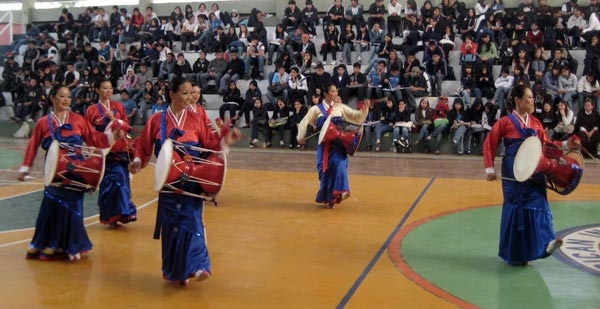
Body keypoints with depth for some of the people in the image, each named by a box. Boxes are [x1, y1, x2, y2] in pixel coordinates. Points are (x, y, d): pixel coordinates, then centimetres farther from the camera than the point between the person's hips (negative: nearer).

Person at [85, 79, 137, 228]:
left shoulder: (118, 106, 9)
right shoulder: (92, 110, 3)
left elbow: (127, 125, 6)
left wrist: (114, 119, -10)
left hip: (120, 150, 2)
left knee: (121, 179, -9)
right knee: (107, 183, -2)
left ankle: (122, 213, 0)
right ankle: (109, 217, 9)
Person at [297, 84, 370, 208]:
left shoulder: (340, 107, 8)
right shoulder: (316, 109, 4)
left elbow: (357, 117, 6)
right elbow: (304, 122, 4)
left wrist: (365, 109, -12)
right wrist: (301, 137, -6)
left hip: (338, 143, 0)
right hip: (324, 144, 0)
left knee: (339, 163, -22)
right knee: (326, 169, 1)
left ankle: (339, 192, -27)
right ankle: (326, 197, 17)